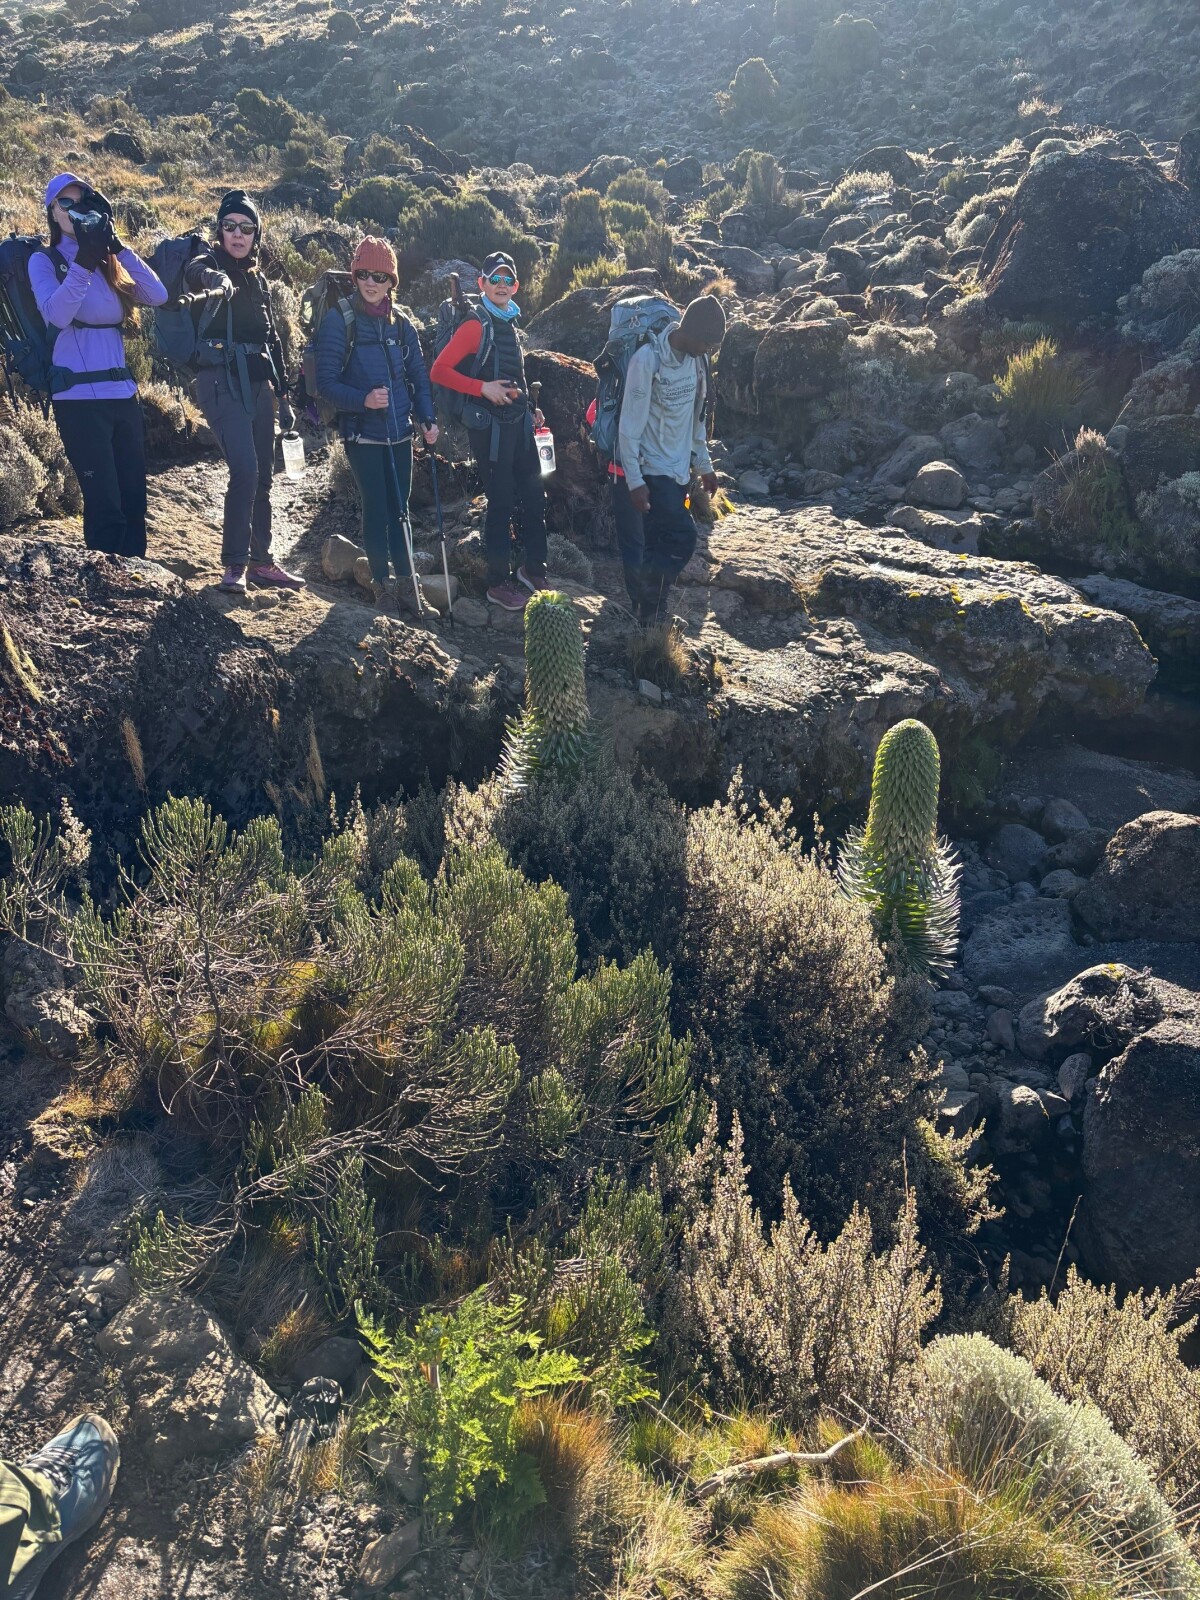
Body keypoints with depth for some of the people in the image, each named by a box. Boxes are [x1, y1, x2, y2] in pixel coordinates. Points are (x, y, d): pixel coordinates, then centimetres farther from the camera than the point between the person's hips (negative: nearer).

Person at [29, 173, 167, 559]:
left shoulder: (109, 262, 16)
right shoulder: (44, 261, 3)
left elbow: (158, 295, -1)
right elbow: (57, 316, -16)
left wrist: (118, 246, -6)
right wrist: (84, 262, -21)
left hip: (123, 393, 5)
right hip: (79, 397, -5)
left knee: (134, 501, 6)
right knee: (105, 504, -8)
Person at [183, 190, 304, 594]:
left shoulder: (258, 280, 18)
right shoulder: (208, 265, -1)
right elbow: (193, 272, -27)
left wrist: (283, 395, 18)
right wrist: (214, 277, -51)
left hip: (257, 383, 7)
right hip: (221, 381, -7)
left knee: (263, 476, 7)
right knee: (244, 470, -19)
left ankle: (261, 562, 17)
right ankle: (234, 564, -10)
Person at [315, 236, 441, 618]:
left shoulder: (401, 324, 8)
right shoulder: (338, 320, -6)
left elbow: (419, 375, 14)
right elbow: (326, 382, -9)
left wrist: (428, 420, 0)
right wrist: (362, 400, -25)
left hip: (400, 432, 4)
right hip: (362, 434, -4)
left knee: (400, 508, 8)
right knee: (376, 509, 0)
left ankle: (408, 585, 14)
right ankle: (382, 583, 13)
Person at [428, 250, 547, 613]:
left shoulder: (510, 324, 14)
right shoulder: (476, 325, -11)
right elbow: (439, 371, -16)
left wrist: (529, 409, 14)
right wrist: (482, 388, -22)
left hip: (518, 422, 8)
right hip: (490, 426, -8)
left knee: (534, 496, 11)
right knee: (501, 503, -2)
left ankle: (533, 569, 26)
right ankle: (498, 583, 9)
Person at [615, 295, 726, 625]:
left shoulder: (697, 359, 4)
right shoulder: (648, 359, -19)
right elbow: (630, 425, -18)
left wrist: (704, 465, 18)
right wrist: (635, 481, -19)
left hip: (678, 469, 7)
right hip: (651, 470, -7)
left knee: (658, 545, 8)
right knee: (682, 537, -13)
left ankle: (646, 613, 17)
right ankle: (649, 611, 1)